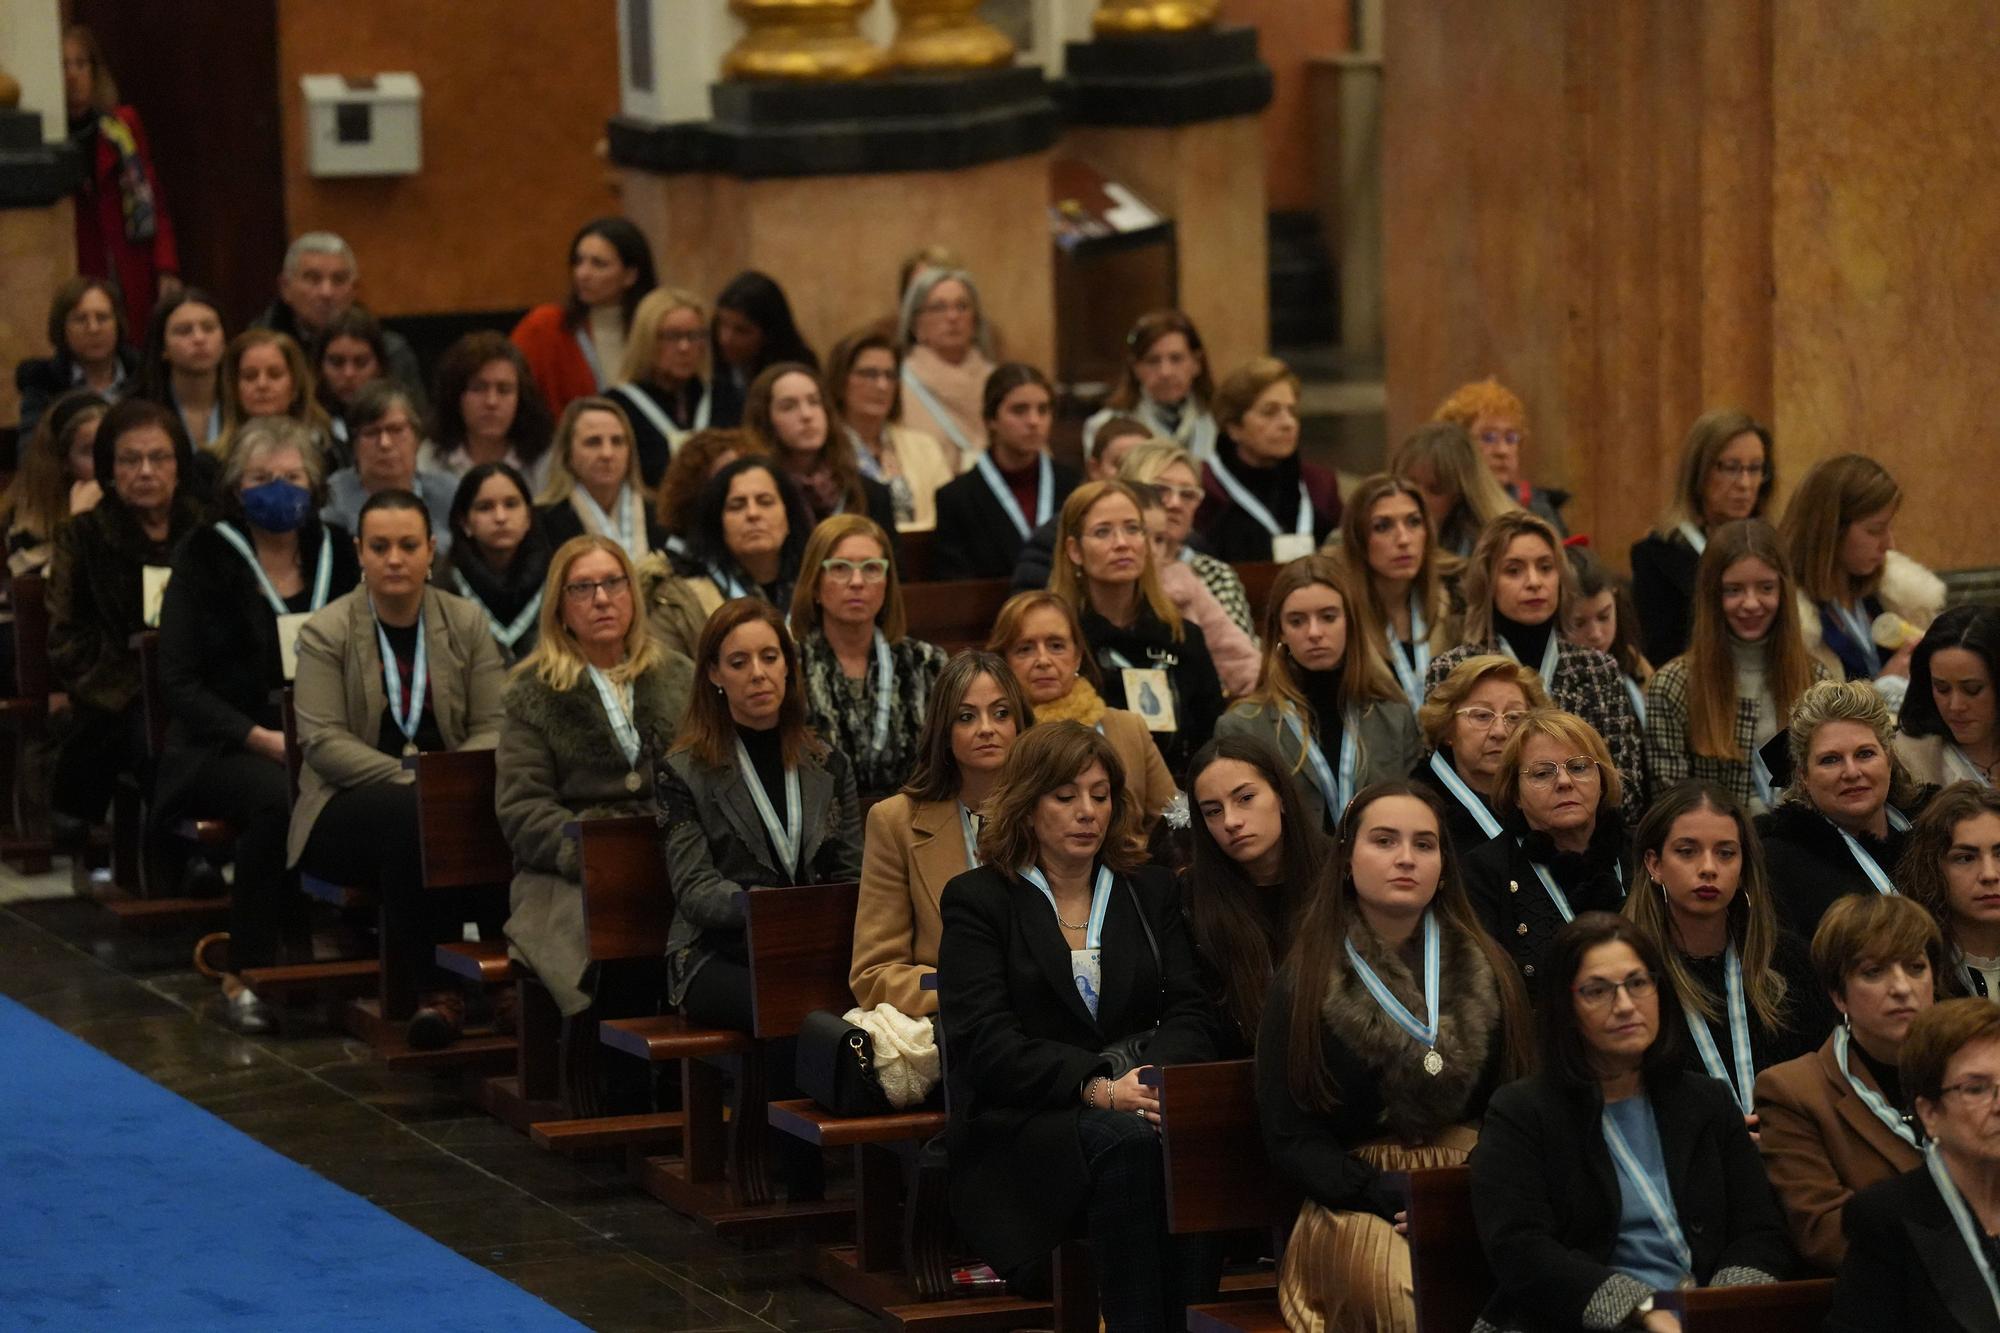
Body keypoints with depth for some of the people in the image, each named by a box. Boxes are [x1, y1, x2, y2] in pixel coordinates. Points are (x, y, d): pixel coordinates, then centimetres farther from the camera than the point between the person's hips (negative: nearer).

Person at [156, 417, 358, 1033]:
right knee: (278, 797, -37)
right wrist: (263, 739, -17)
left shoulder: (335, 554, 12)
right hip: (220, 750, -3)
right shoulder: (206, 557, 1)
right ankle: (244, 976, -24)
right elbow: (179, 683, -5)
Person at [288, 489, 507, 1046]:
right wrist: (411, 780, -21)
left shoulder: (465, 623, 8)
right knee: (410, 815, -38)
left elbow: (494, 726, 4)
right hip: (348, 807, -2)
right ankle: (428, 987, -30)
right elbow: (322, 741, -9)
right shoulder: (326, 632, 0)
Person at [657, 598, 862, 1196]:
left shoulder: (827, 766, 18)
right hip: (716, 954, -3)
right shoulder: (683, 771, 6)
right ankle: (802, 1185, -28)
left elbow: (851, 872, 16)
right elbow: (694, 887, -4)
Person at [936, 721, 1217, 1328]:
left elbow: (1188, 1016, 9)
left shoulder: (1149, 891, 19)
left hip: (1131, 1102, 3)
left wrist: (1155, 1077, -15)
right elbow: (988, 1044, -7)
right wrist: (1096, 1088, -21)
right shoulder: (977, 901, 6)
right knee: (1125, 1141, -36)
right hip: (1019, 1126, -3)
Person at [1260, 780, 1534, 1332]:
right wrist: (1396, 1203, -15)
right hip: (1355, 1201, -3)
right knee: (1412, 1288, -38)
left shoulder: (1487, 971, 14)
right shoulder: (1304, 987, 6)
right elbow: (1290, 1141, 0)